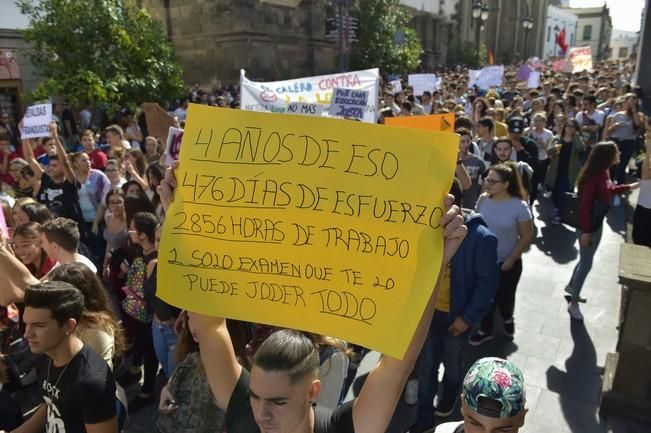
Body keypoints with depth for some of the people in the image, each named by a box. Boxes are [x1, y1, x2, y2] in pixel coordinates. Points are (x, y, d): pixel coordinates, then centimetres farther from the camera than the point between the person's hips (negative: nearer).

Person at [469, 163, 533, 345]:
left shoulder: (519, 206, -19)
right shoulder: (483, 199, -8)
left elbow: (526, 236, -12)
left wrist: (510, 260, -12)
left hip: (507, 263, -2)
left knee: (504, 296, 17)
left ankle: (507, 318, 51)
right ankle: (485, 330, 34)